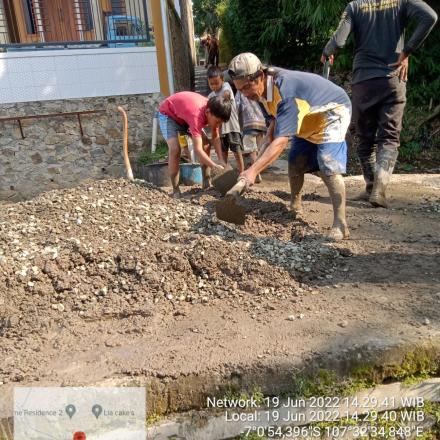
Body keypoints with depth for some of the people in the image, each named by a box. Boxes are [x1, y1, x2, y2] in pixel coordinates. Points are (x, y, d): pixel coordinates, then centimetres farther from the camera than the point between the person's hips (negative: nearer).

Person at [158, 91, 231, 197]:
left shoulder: (213, 110, -20)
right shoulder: (197, 114, -43)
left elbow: (215, 137, -10)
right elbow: (197, 149, -48)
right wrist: (215, 166, -54)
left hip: (185, 115, 8)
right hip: (168, 113, -8)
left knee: (205, 144, -1)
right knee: (175, 149, -26)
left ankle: (206, 184, 8)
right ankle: (176, 190, -17)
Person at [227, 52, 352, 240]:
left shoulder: (285, 91, -40)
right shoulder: (264, 88, -13)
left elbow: (282, 140, -48)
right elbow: (276, 118, 9)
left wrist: (253, 171, -56)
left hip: (333, 112, -9)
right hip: (307, 122, 9)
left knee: (328, 168, -23)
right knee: (295, 163, 10)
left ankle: (340, 225, -18)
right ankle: (294, 205, 33)